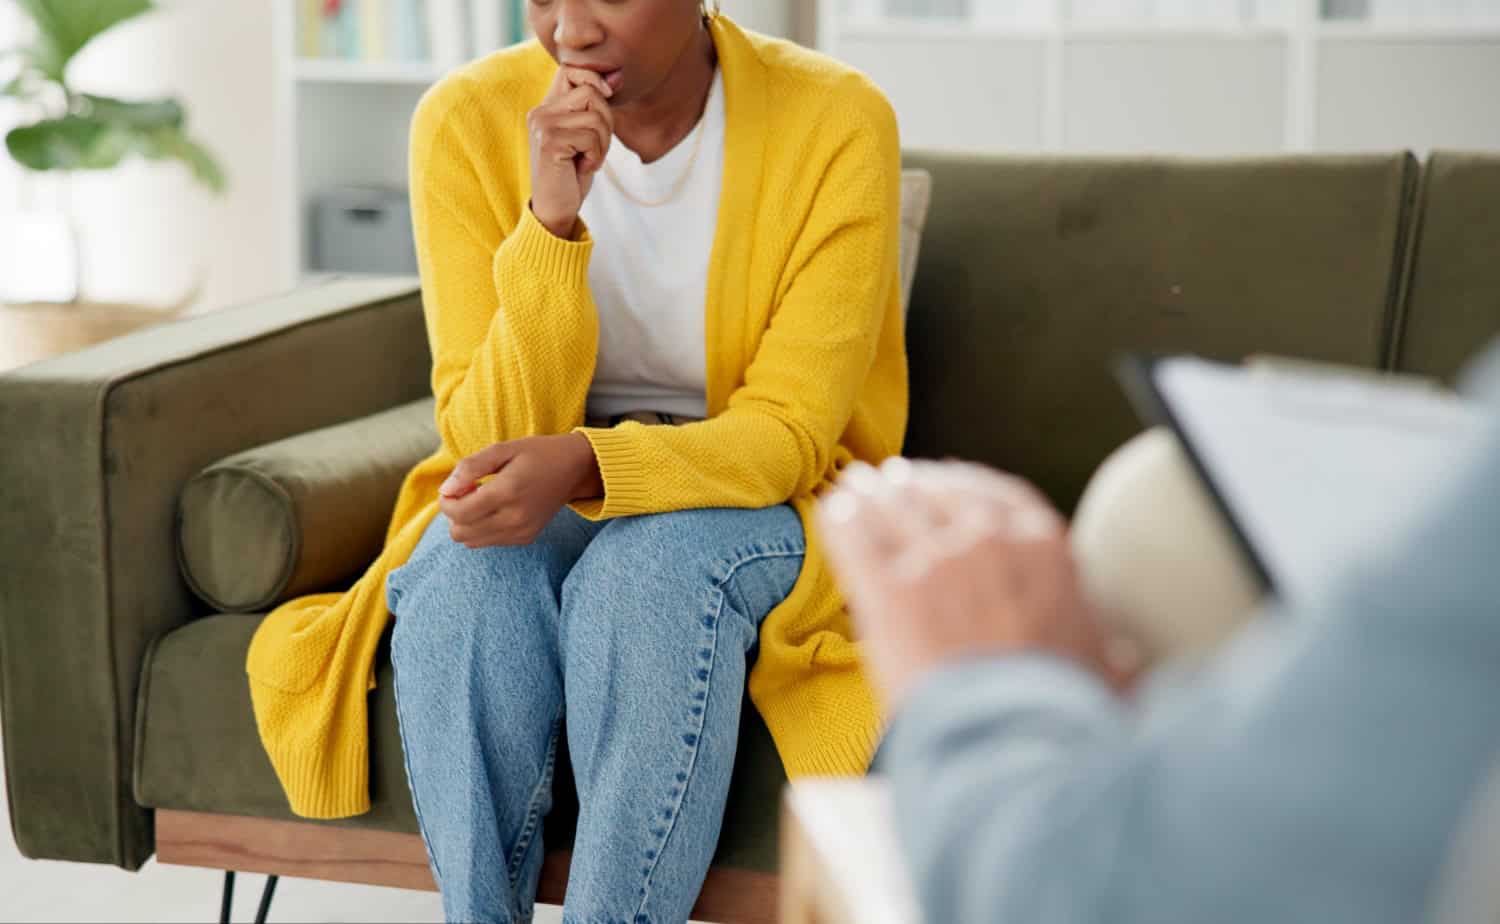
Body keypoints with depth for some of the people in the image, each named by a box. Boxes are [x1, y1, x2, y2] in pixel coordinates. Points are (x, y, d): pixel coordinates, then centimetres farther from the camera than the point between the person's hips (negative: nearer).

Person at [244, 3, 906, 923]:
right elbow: (490, 439, -14)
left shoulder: (838, 123, -16)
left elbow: (789, 431, -18)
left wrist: (584, 463, -36)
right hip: (534, 502, 2)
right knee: (466, 573, -32)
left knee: (648, 570, -35)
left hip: (761, 499, -1)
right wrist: (550, 223, -29)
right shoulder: (467, 121, -11)